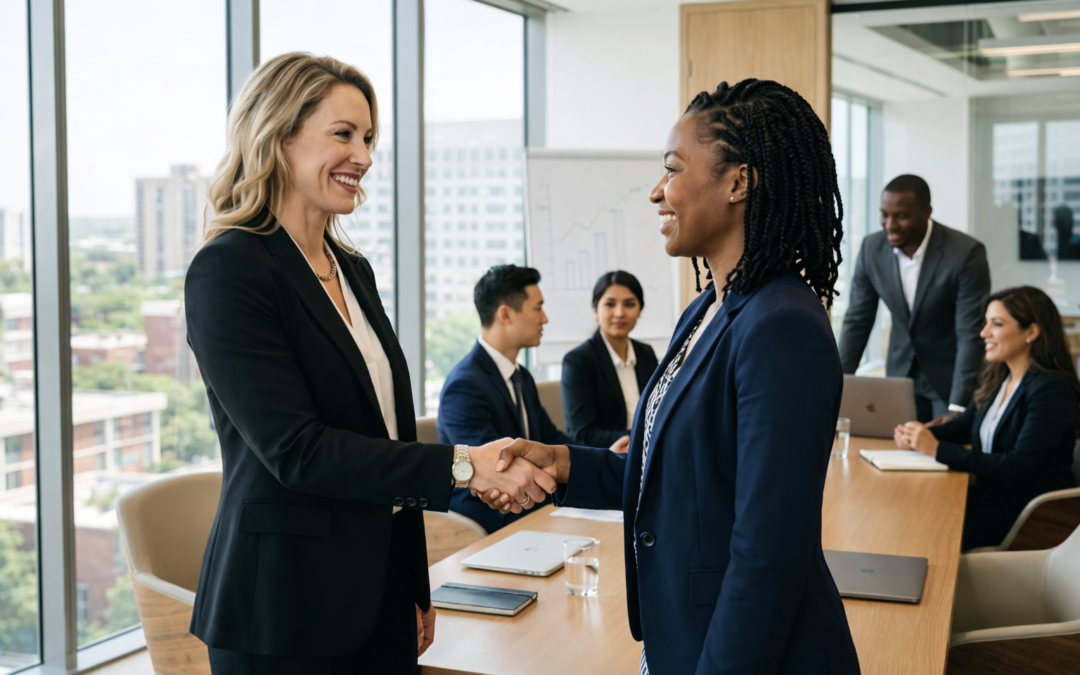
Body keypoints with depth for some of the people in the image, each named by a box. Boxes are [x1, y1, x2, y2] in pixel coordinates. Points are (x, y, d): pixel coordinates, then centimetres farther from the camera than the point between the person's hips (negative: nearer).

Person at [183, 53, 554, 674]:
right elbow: (295, 449, -21)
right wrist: (462, 465, -24)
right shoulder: (229, 268, -13)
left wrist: (417, 590, 17)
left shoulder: (355, 270, 11)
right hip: (287, 610, -7)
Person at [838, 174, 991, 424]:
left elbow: (971, 335, -23)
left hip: (951, 378, -3)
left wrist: (957, 408, -29)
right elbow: (857, 322, -2)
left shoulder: (967, 253, -22)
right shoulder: (871, 249, -9)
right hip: (901, 375, 4)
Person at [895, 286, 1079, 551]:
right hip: (990, 494, 7)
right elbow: (963, 425, 21)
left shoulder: (1051, 391, -16)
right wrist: (919, 436, -2)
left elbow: (1018, 468, -23)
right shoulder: (999, 379, 9)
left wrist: (938, 449, -23)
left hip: (1031, 513, -7)